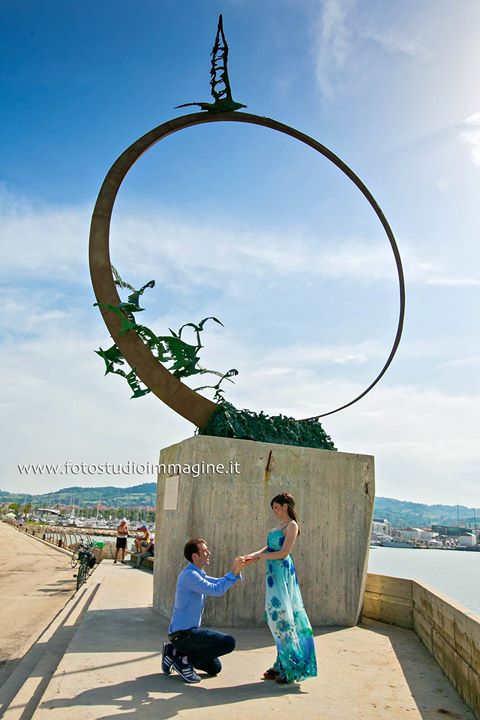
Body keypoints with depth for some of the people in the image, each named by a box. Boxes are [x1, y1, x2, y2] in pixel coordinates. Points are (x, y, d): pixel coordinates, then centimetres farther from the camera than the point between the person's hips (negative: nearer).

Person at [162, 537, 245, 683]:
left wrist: (236, 571, -3)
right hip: (183, 633, -10)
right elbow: (216, 590, -28)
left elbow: (219, 582, 12)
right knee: (229, 642, -18)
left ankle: (174, 652, 16)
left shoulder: (198, 574, 12)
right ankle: (185, 661, -8)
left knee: (215, 668, 17)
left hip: (189, 631, 10)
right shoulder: (190, 575, -21)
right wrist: (233, 572, -24)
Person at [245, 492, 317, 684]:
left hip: (283, 571, -8)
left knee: (281, 614, -4)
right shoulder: (279, 526, 18)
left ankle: (291, 669, 5)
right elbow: (269, 547, 14)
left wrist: (261, 556, -8)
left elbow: (284, 553, -15)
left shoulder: (291, 525, -9)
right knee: (277, 615, 10)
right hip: (274, 573, 8)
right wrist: (254, 555, -2)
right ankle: (282, 665, 18)